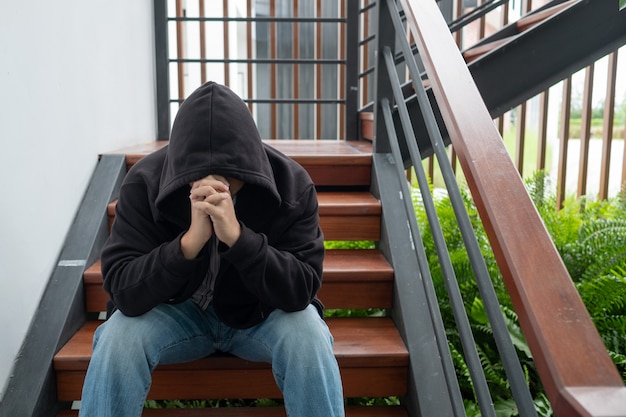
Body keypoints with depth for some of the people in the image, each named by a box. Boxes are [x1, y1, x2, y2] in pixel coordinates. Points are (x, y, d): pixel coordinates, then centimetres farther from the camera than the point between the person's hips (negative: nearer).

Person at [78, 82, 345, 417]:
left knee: (306, 332, -30)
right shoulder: (144, 182, -22)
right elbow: (123, 291, -26)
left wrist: (237, 235, -42)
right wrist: (190, 240, -42)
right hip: (176, 312, 1)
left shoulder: (291, 184, -22)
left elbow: (302, 290, -27)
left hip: (262, 315, 0)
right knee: (119, 335, -27)